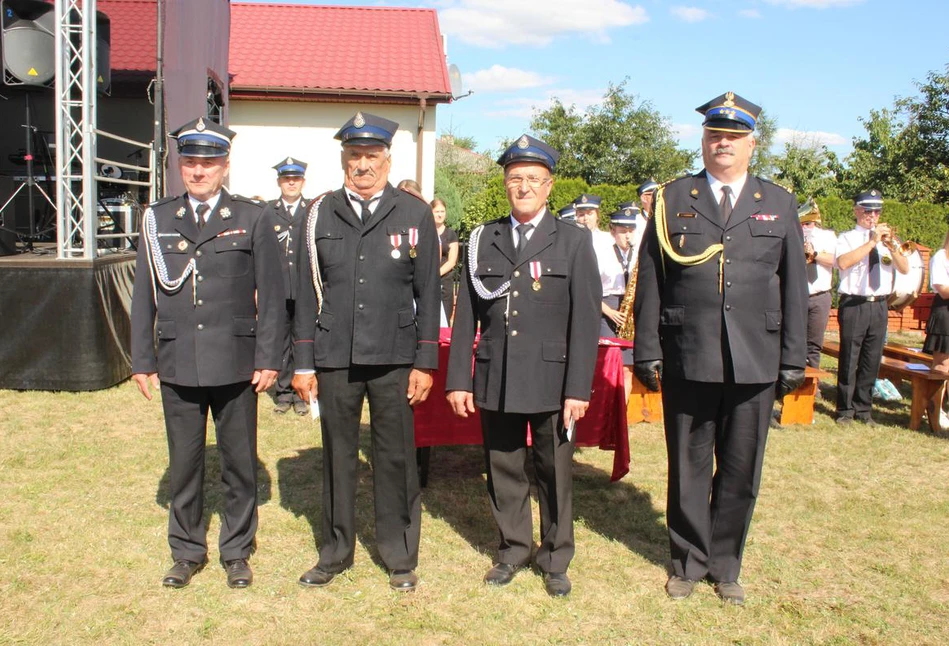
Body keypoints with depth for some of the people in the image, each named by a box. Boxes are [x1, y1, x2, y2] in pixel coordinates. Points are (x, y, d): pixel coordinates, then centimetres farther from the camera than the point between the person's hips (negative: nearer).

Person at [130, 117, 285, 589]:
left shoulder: (252, 220, 2)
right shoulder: (157, 220, 8)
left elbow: (270, 295, 0)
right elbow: (144, 295, 9)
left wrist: (268, 359, -5)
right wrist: (143, 360, 6)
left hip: (235, 365, -1)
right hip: (177, 364, 2)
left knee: (239, 461, 8)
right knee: (183, 462, 10)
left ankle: (237, 552, 24)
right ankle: (187, 551, 27)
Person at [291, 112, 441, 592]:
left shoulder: (414, 214, 2)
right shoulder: (321, 215, 7)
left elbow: (428, 293, 2)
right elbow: (307, 293, 7)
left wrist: (425, 363, -3)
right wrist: (303, 363, 4)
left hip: (393, 358, -1)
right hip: (334, 357, 2)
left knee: (395, 458, 6)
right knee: (337, 455, 11)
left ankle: (400, 556, 22)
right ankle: (336, 551, 28)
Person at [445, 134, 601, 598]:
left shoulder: (573, 241, 1)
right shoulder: (484, 239, 8)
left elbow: (585, 320, -4)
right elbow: (466, 315, 7)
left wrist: (578, 388, -10)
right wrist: (458, 379, 2)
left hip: (551, 381, -2)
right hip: (495, 380, 2)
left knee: (554, 472, 8)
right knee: (503, 471, 11)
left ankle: (556, 559, 25)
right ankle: (513, 550, 30)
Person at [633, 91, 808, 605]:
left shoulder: (779, 204, 10)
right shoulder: (673, 200, 6)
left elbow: (793, 288, 9)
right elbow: (650, 283, 3)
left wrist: (793, 360, 5)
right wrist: (648, 353, -2)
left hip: (755, 364, 1)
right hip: (687, 360, -1)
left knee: (740, 472, 9)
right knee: (688, 468, 10)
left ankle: (725, 565, 28)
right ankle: (688, 561, 28)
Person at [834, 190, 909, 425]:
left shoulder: (888, 239, 13)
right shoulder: (847, 238, 0)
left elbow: (905, 269, 4)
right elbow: (843, 262, -20)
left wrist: (892, 246, -12)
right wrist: (872, 242, -18)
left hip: (879, 305, 4)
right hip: (853, 305, -4)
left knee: (872, 360, 8)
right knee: (849, 359, -1)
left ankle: (863, 408, 20)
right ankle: (845, 410, 10)